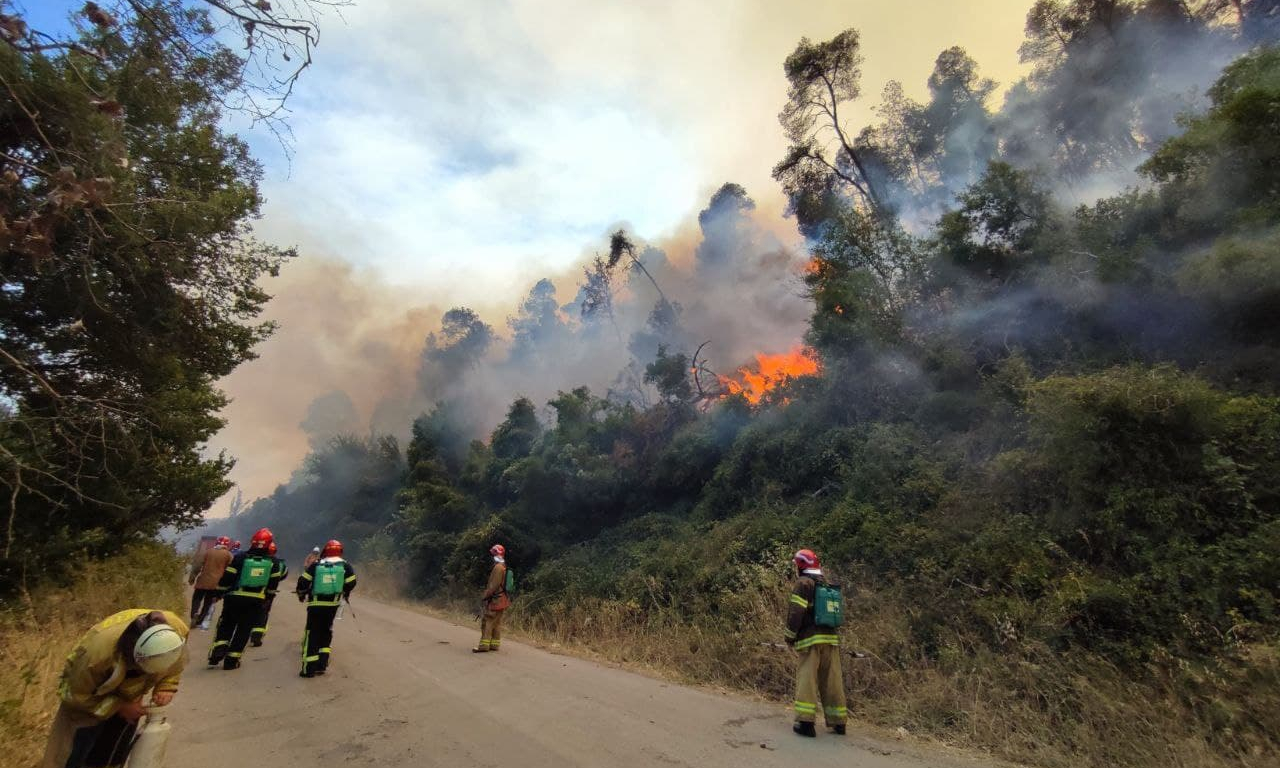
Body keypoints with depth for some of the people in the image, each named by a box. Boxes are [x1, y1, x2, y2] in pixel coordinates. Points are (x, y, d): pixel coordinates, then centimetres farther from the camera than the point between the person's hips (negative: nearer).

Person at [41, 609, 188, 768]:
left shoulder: (177, 630, -33)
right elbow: (76, 694, -22)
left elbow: (175, 664, -9)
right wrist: (118, 706, -25)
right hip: (87, 698, -3)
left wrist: (166, 687, -25)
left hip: (128, 696, 3)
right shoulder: (99, 650, -43)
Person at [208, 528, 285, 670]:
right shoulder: (273, 562, -3)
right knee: (243, 630, 11)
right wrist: (266, 596, 20)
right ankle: (231, 660, 12)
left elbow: (226, 579, -6)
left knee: (226, 625, 19)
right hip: (256, 601, 1)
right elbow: (273, 585, 4)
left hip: (234, 598, 0)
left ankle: (219, 649, 4)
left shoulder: (240, 557, -8)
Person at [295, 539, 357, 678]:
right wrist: (346, 593, 20)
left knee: (312, 634, 5)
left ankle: (309, 668, 1)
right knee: (326, 632, 18)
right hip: (333, 604, 1)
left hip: (315, 604, -1)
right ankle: (322, 664, 17)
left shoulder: (316, 565, 1)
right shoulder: (345, 565, 1)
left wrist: (301, 594, 19)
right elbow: (351, 582, -2)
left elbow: (303, 581, -1)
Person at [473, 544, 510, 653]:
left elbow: (493, 585, -20)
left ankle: (484, 645, -6)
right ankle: (494, 644, 18)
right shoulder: (503, 567, 14)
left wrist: (485, 596, -12)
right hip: (501, 599, 10)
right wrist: (487, 594, 21)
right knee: (496, 623, 13)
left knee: (486, 621, -7)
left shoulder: (498, 567, -17)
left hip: (495, 599, -10)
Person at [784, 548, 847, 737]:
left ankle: (805, 721, -7)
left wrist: (790, 636, -4)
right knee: (832, 681, 13)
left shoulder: (803, 583, -7)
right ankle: (838, 722, 20)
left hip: (811, 639, -7)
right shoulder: (828, 585, 16)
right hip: (831, 638, 7)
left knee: (807, 679, -3)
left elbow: (796, 612, -14)